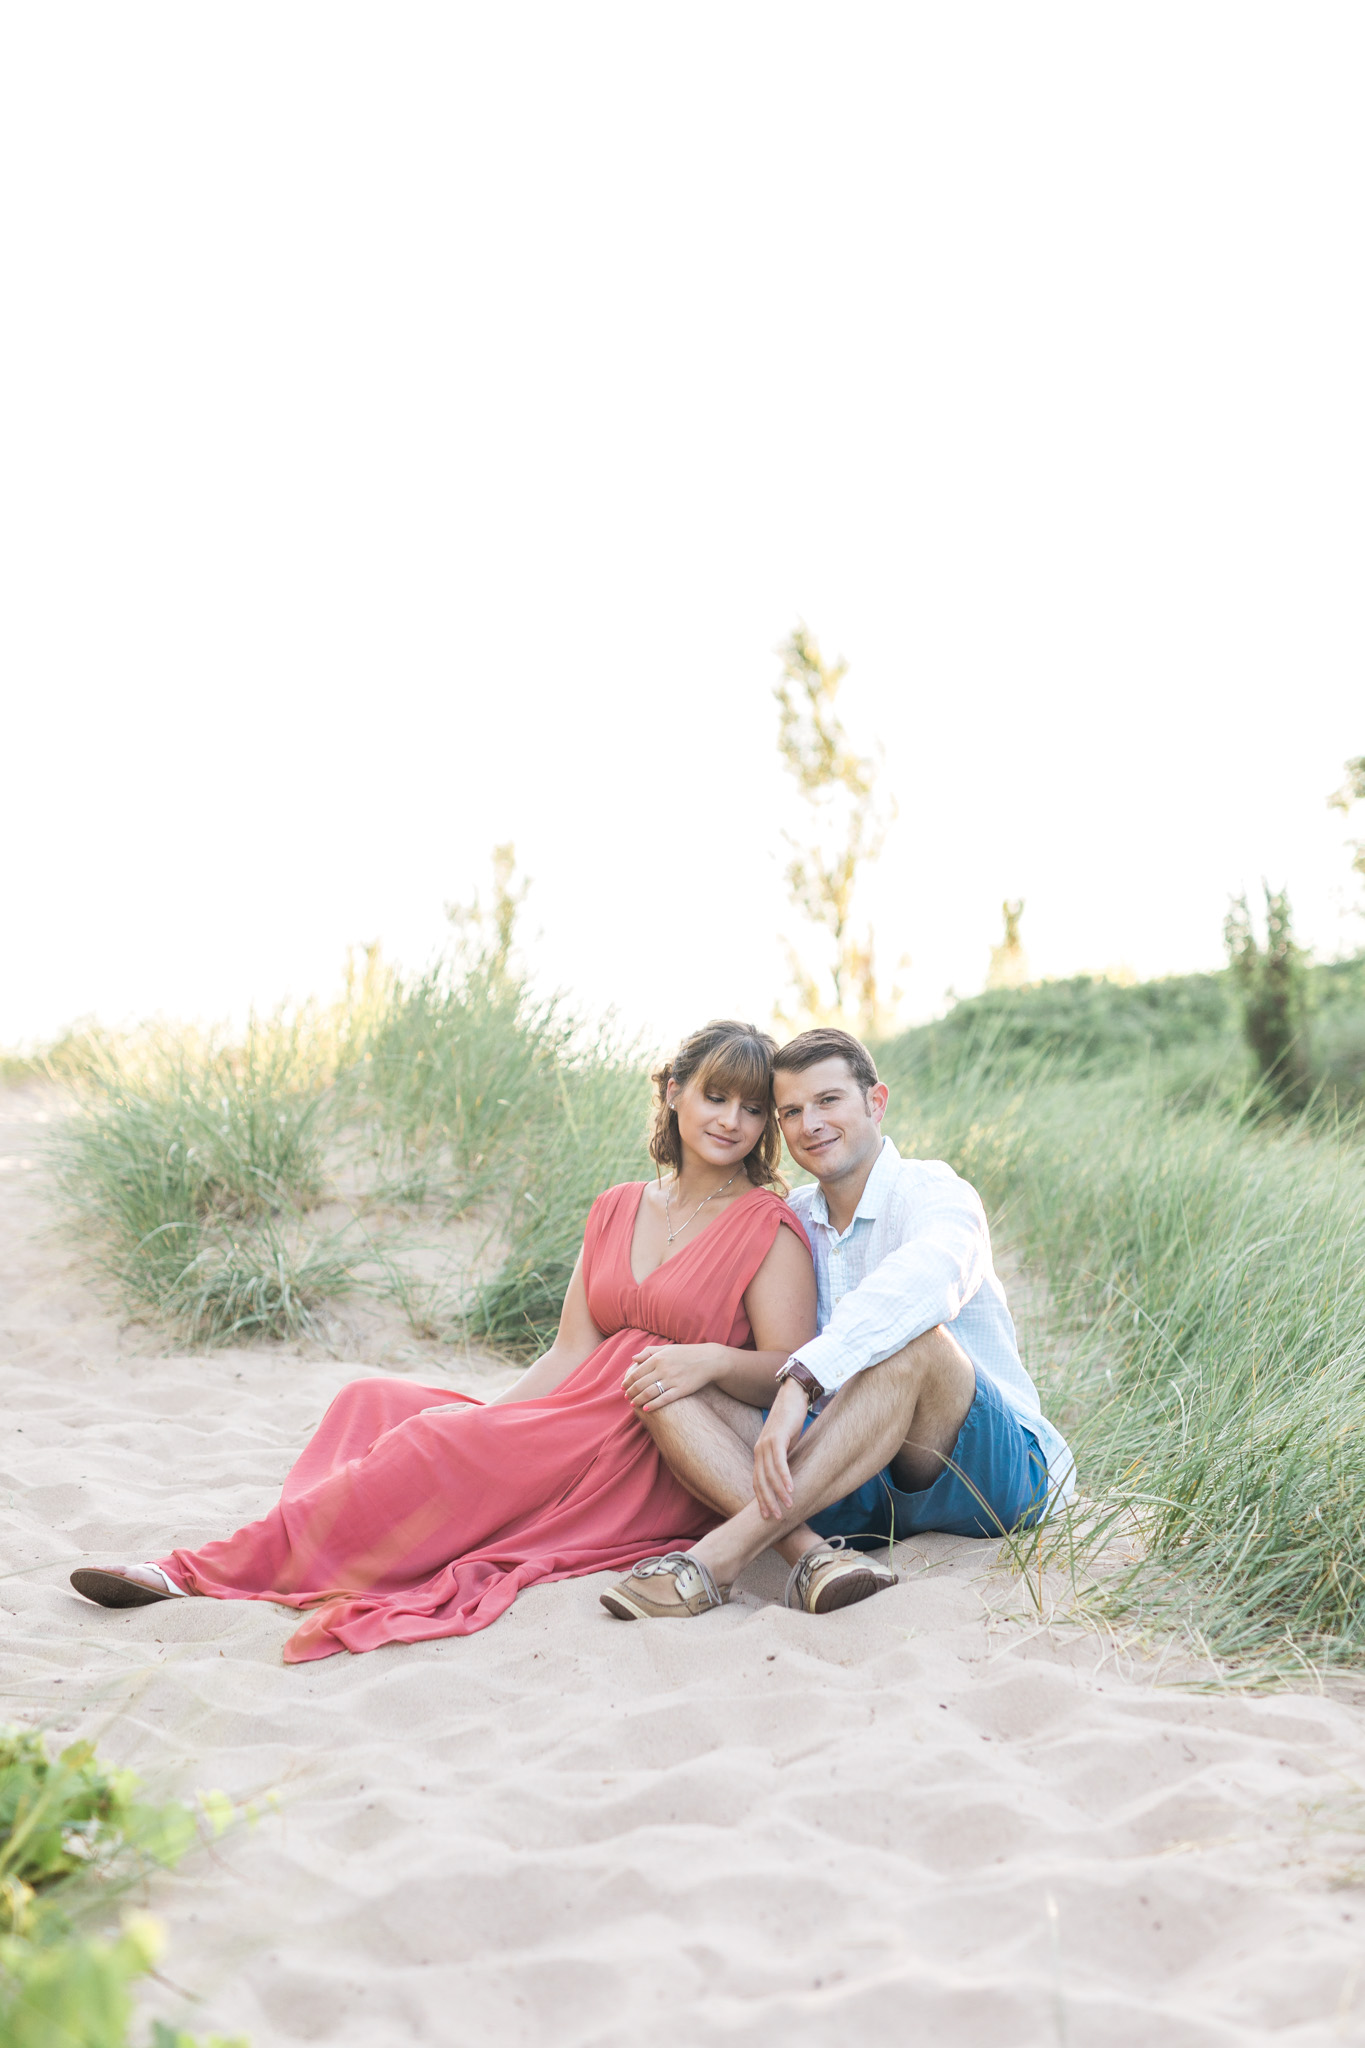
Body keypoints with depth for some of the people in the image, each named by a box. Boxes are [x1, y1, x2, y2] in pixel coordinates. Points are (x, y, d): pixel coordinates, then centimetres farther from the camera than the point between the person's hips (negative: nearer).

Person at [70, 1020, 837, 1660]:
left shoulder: (769, 1227, -3)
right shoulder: (618, 1209, 14)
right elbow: (570, 1357, 9)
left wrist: (714, 1359, -29)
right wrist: (483, 1421, -5)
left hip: (667, 1471, -7)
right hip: (581, 1430, 7)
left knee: (441, 1436, -23)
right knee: (374, 1402, -10)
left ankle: (213, 1571, -19)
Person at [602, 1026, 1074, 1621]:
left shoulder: (932, 1191, -9)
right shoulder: (792, 1221, 13)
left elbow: (929, 1279, -33)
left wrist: (802, 1379, -43)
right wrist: (704, 1362, -14)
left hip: (996, 1469, -5)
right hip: (853, 1479, 6)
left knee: (913, 1339, -37)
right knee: (665, 1393, -11)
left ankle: (720, 1556, -37)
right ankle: (812, 1555, -36)